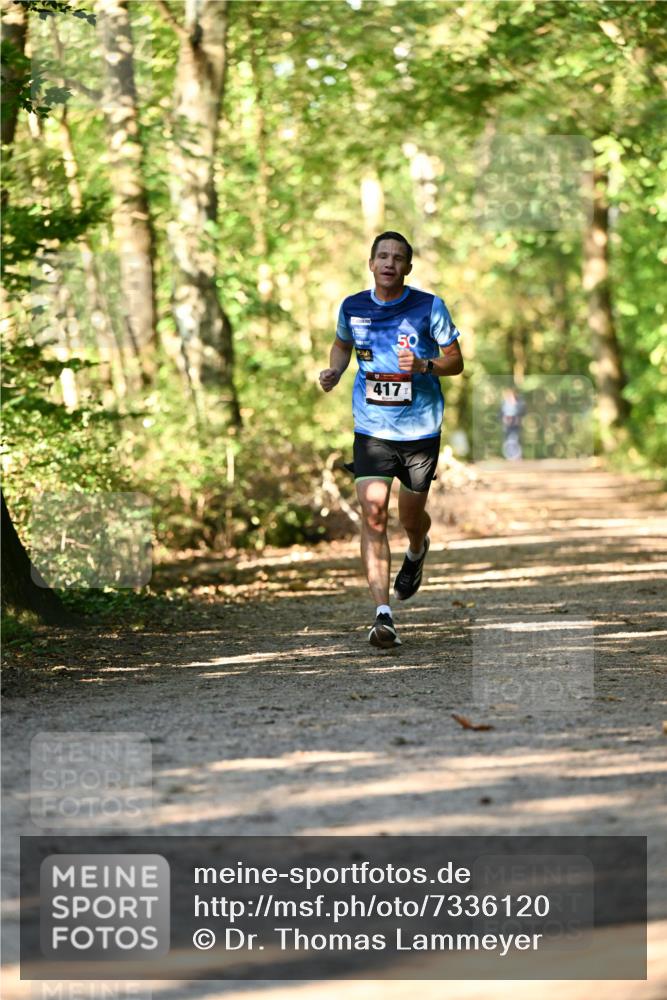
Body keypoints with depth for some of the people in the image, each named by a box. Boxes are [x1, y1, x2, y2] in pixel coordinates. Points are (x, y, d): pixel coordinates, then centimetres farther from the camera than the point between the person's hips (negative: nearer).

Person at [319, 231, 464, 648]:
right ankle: (383, 614, -16)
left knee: (411, 517, 12)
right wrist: (334, 371, 2)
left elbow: (456, 361, -1)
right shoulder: (353, 307, 1)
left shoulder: (429, 307, -6)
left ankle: (417, 550, 52)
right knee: (373, 513, -15)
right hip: (371, 429, 1)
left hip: (421, 429, -1)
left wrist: (423, 365, -20)